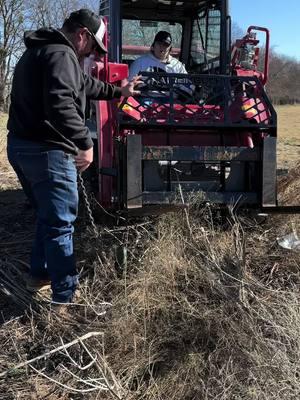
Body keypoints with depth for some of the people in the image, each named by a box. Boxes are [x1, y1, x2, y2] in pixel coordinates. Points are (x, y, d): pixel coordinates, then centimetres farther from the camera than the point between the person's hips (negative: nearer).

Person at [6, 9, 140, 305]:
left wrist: (118, 92, 40)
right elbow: (60, 104, -31)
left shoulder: (39, 51, 20)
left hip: (20, 145, 10)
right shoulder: (61, 54, -14)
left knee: (48, 214, 24)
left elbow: (83, 84, 32)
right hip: (47, 150, -10)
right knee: (60, 223, -3)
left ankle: (39, 273, 36)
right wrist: (85, 143, -29)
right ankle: (65, 297, 4)